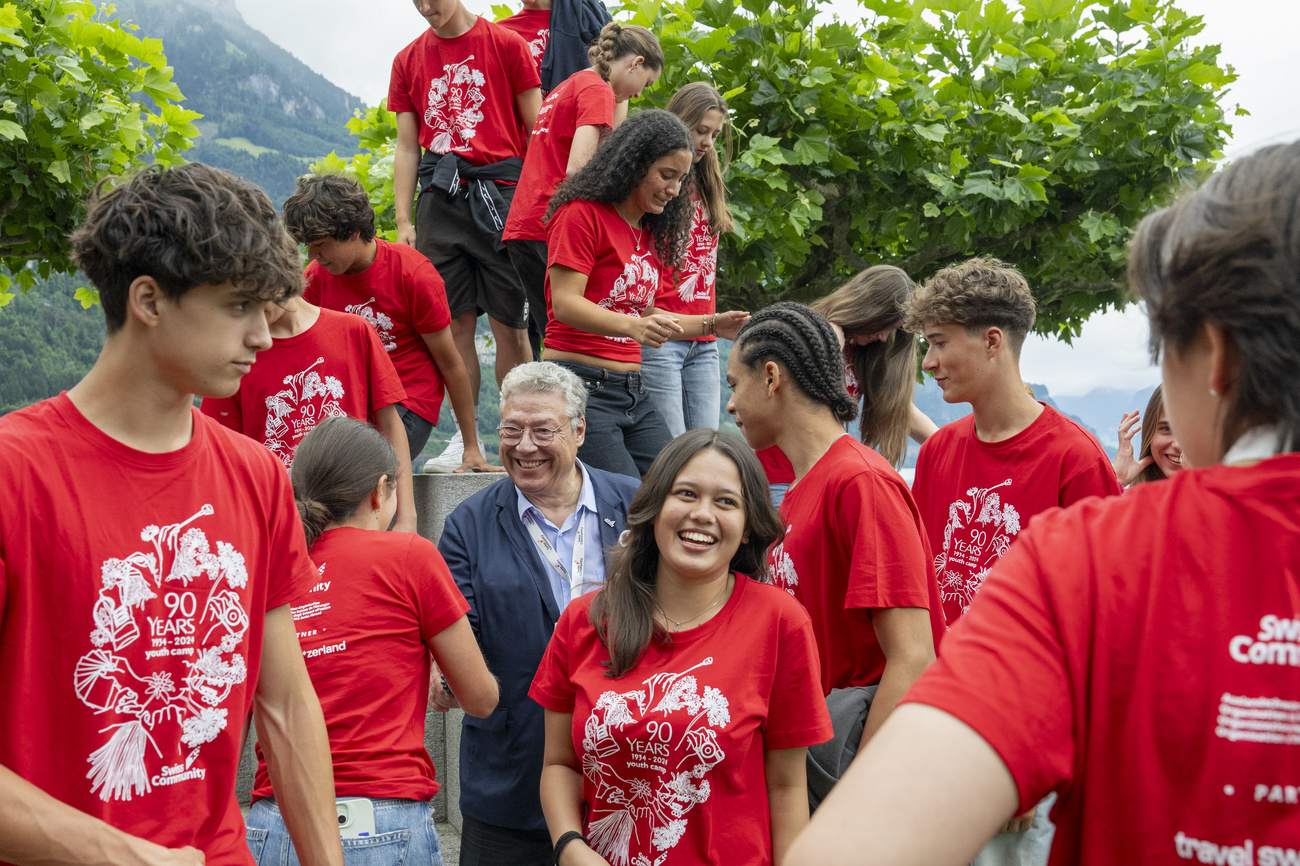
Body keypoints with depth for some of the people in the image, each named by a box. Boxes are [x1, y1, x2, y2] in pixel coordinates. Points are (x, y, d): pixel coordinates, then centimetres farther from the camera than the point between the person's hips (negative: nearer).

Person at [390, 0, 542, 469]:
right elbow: (406, 146, 14)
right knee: (454, 324, 3)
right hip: (439, 197, 3)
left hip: (499, 190, -3)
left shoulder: (506, 45, 4)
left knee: (509, 324, -3)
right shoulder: (408, 60, 14)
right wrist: (403, 222, 6)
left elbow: (536, 131, 4)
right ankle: (466, 442, 10)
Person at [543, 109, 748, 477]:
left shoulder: (651, 233, 20)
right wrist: (633, 326, -31)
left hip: (633, 393, 8)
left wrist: (711, 325, 13)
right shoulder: (582, 215, -6)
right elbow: (565, 304, -16)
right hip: (581, 388, -8)